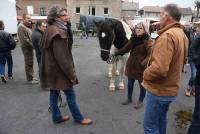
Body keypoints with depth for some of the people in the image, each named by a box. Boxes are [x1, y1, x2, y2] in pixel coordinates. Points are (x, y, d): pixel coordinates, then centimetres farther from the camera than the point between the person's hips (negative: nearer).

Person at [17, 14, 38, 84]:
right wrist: (32, 45, -17)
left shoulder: (27, 26, 17)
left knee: (30, 63, 15)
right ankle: (29, 79, 5)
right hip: (26, 47, -10)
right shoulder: (21, 27, -14)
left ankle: (31, 77, 26)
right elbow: (24, 39, -22)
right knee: (29, 63, -4)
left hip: (30, 47, 10)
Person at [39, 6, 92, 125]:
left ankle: (57, 117, 31)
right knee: (71, 95, 4)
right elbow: (62, 57, -25)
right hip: (58, 70, -10)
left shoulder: (50, 30, 10)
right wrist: (71, 74, -18)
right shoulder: (58, 33, -21)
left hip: (51, 69, 10)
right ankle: (78, 118, 20)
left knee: (54, 93, 16)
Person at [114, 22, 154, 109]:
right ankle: (129, 98, 42)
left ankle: (140, 101, 34)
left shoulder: (147, 42, -16)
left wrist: (144, 63, -34)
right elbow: (126, 48, 11)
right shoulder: (133, 39, 3)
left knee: (142, 85, 13)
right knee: (130, 83, 20)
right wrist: (116, 53, 5)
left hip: (141, 67, -6)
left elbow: (150, 55, -21)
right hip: (131, 65, 6)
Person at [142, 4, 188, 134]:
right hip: (171, 87, 10)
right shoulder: (182, 34, 8)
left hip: (159, 90, -9)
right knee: (161, 118, 26)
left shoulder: (167, 36, -25)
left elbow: (159, 68, -34)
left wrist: (146, 74, -16)